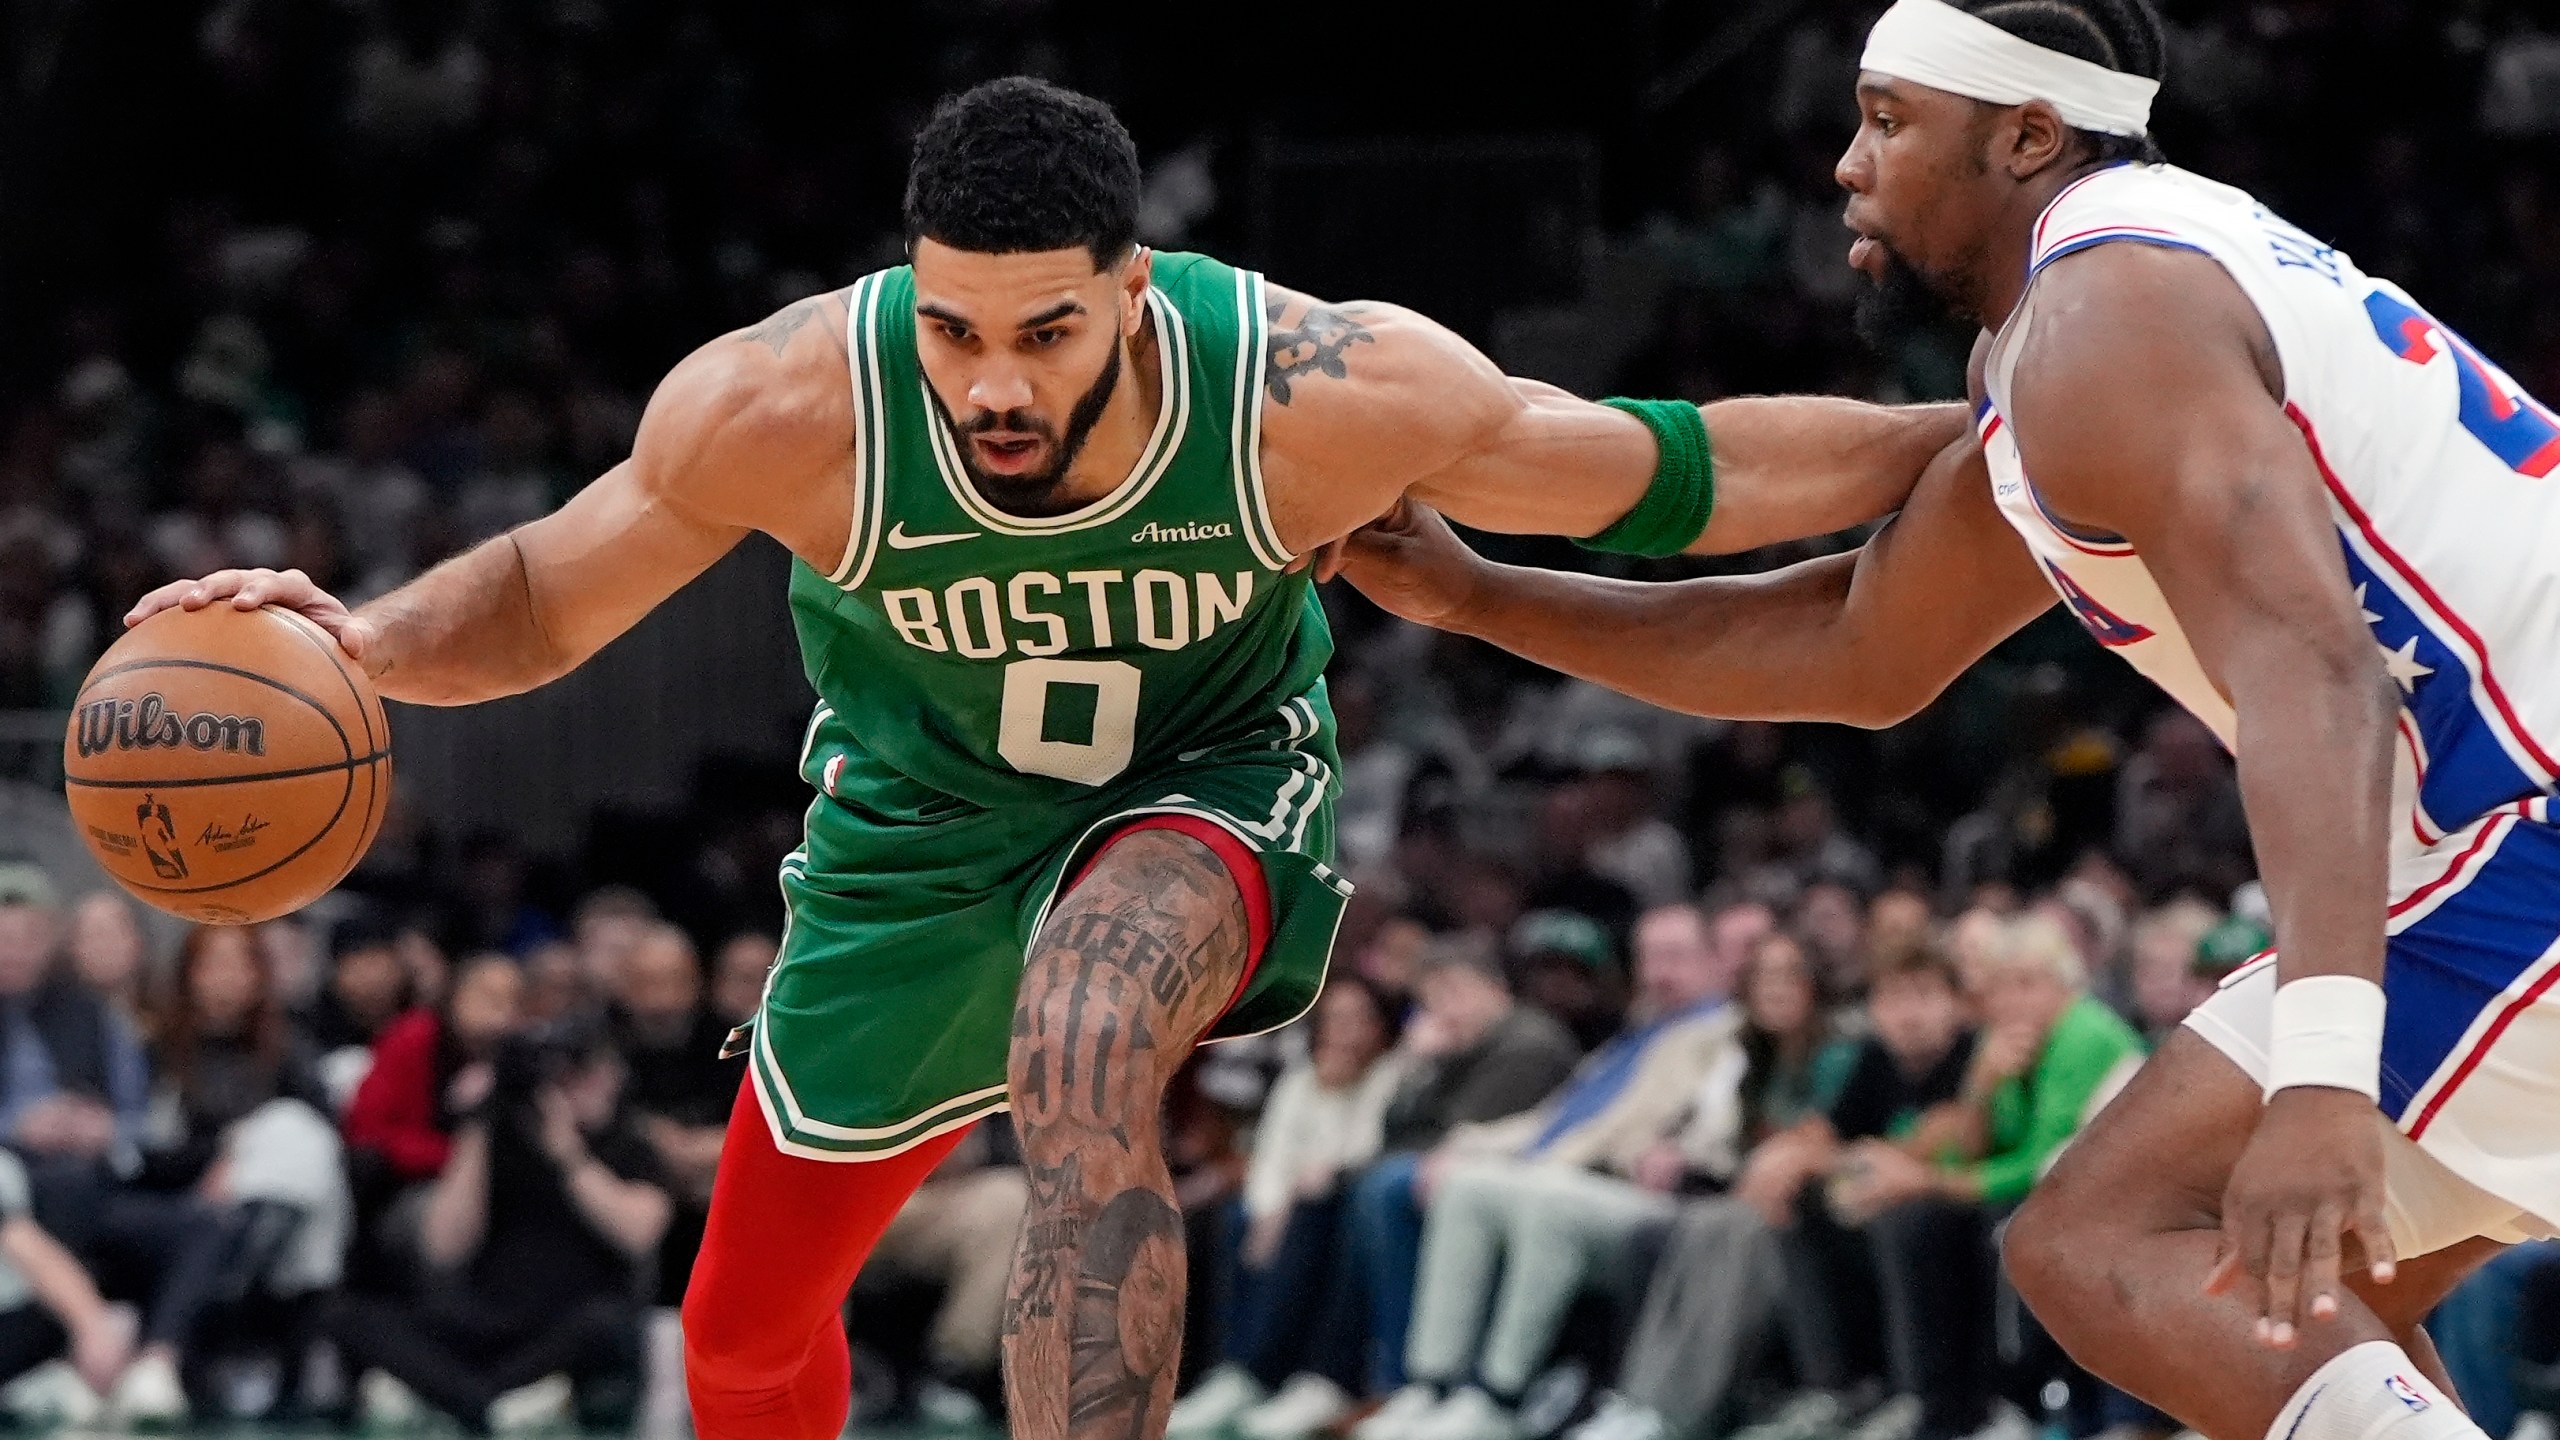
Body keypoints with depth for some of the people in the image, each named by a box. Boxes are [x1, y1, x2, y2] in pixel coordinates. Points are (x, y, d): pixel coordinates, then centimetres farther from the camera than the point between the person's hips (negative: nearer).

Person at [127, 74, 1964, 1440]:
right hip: (923, 820, 3)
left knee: (1080, 1064, -39)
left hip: (1206, 794, -3)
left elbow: (1682, 476, -19)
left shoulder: (1321, 397, -32)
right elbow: (547, 595, -14)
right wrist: (362, 638, -33)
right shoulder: (794, 405, -30)